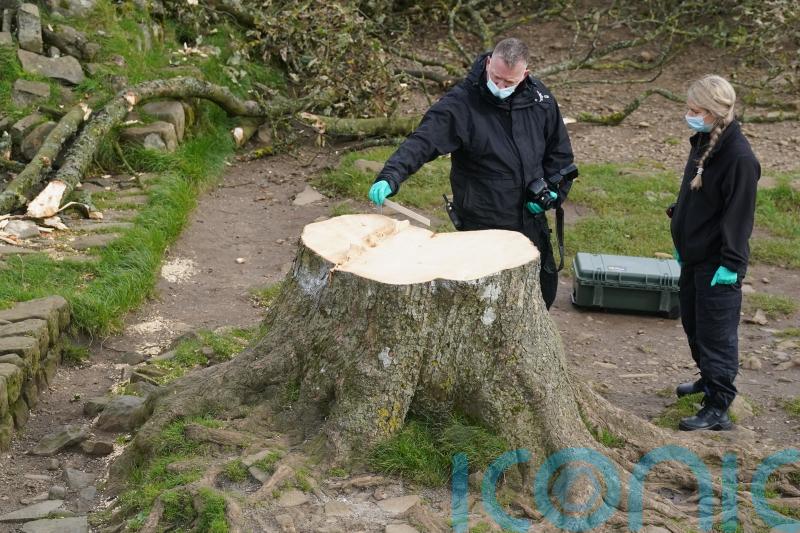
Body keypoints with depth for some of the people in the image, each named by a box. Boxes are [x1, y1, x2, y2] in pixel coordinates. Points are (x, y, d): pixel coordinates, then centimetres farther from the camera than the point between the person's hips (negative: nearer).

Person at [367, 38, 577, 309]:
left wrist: (554, 190, -1)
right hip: (482, 225, -5)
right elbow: (422, 141, -27)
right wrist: (390, 177, -42)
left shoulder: (539, 97, -1)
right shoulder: (460, 103, -16)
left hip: (532, 222, 5)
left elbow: (559, 149, 11)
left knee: (543, 290, 19)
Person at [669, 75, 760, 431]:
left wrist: (730, 263, -20)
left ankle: (718, 408, 6)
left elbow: (739, 215, -21)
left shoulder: (739, 157, -22)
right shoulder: (701, 143, 5)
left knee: (717, 334, -2)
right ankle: (709, 379, 41)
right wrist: (680, 241, 19)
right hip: (693, 255, 9)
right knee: (693, 324, 21)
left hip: (717, 264, -9)